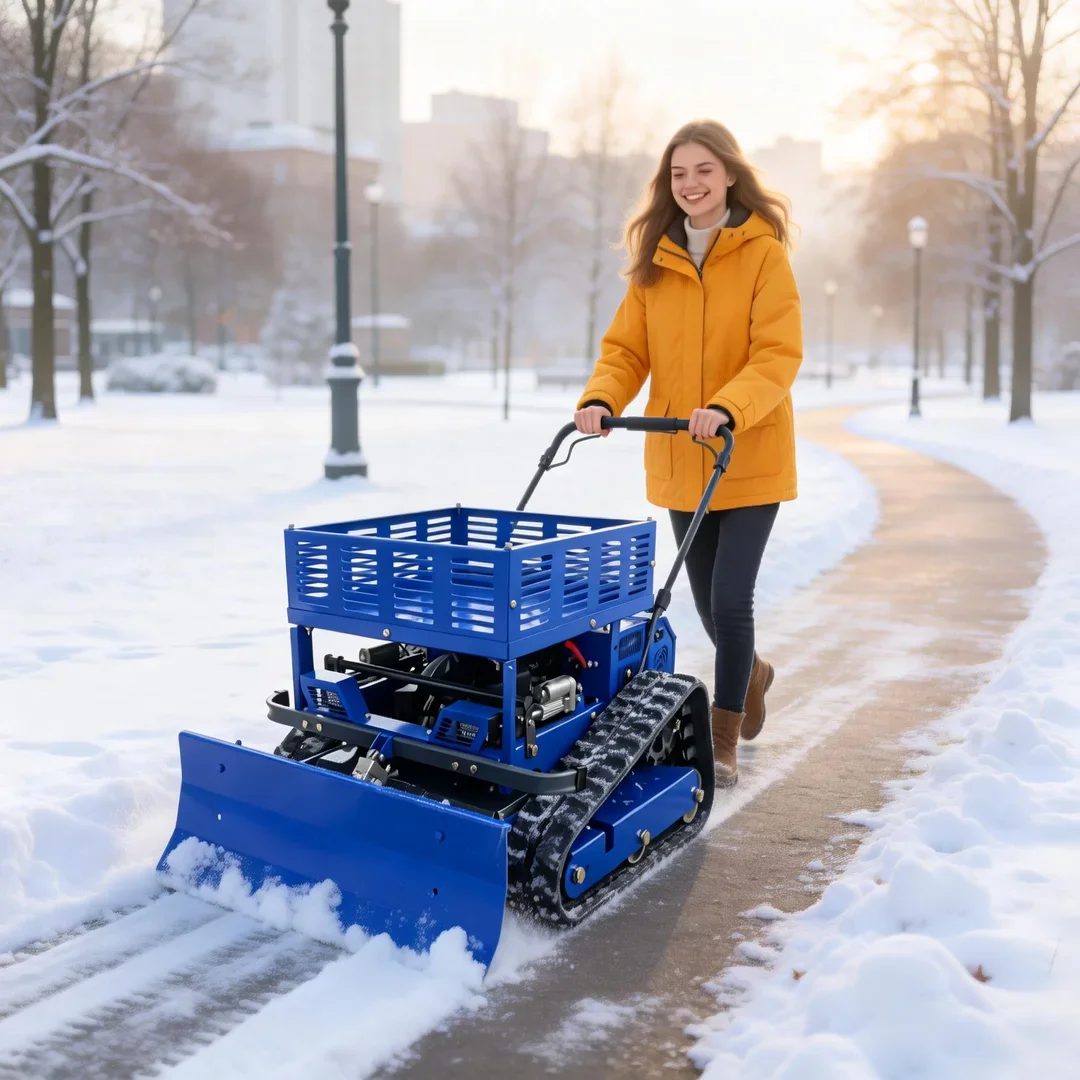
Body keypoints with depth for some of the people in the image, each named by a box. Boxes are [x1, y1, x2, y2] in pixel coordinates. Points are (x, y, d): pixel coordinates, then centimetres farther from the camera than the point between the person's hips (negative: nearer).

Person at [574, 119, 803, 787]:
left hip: (751, 460, -4)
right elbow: (627, 348, 4)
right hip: (680, 462, 4)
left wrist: (727, 408, -32)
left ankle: (723, 741, 10)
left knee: (730, 599, -8)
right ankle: (750, 673, 46)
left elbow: (780, 354, -15)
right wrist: (602, 399, -16)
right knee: (709, 601, 15)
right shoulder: (654, 261, 7)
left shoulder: (763, 254, -7)